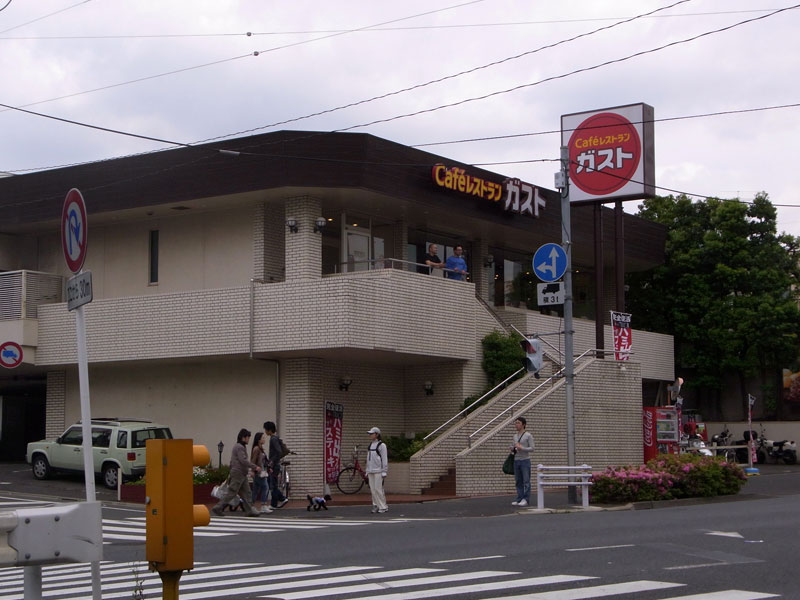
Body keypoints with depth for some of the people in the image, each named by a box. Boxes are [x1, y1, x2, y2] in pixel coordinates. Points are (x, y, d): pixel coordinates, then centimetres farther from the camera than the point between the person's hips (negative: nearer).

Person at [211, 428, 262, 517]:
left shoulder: (241, 446, 17)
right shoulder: (239, 447, -14)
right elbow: (243, 460, -24)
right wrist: (255, 467, -20)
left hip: (242, 474, 10)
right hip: (238, 474, -10)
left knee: (246, 492, 7)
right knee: (231, 493, -6)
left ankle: (249, 511, 7)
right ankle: (218, 508, -2)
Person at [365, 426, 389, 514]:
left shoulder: (381, 445, -6)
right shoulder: (370, 445, 17)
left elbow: (385, 459, -8)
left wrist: (384, 472, -12)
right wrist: (367, 472, 18)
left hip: (378, 470, -7)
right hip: (371, 471, 7)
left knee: (378, 489, -10)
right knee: (373, 489, 5)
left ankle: (383, 507, -3)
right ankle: (376, 506, 10)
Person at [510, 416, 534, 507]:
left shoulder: (528, 436, -5)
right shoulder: (515, 436, 13)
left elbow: (532, 448, -9)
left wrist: (521, 448, -20)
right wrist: (512, 448, 0)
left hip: (525, 460, -6)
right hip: (516, 460, 6)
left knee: (526, 481, -5)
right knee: (518, 481, 7)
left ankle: (526, 499, -4)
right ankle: (519, 499, 11)